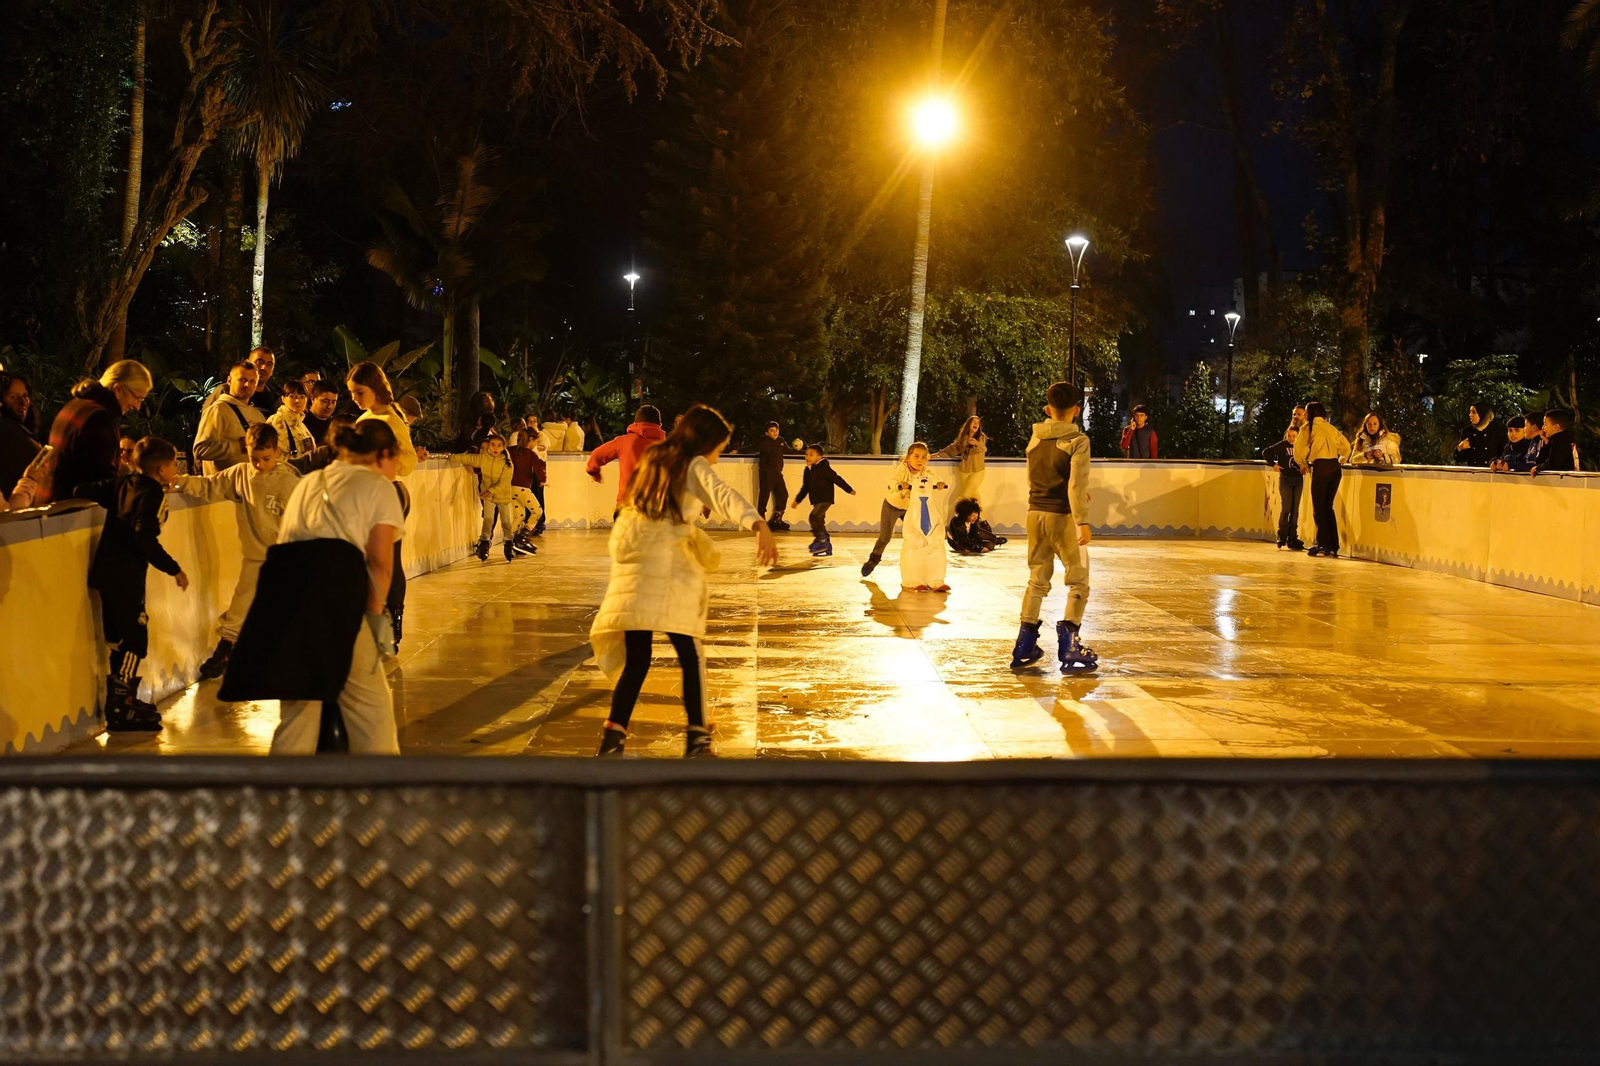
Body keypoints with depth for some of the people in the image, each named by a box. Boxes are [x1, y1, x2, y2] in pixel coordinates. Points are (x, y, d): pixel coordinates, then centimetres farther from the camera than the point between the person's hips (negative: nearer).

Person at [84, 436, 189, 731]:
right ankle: (119, 711, -4)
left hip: (105, 571, 9)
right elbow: (145, 538, -22)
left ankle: (126, 701, 27)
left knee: (120, 639, 17)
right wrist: (173, 569, -17)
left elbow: (84, 491, 12)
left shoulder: (124, 483, 12)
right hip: (125, 575, -9)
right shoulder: (154, 493, -12)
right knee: (134, 641, -4)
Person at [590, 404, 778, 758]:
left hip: (633, 565, 6)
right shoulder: (695, 466, 1)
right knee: (689, 654, 0)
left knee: (636, 659, 4)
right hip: (670, 569, -6)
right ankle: (697, 736, -3)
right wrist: (759, 525, -35)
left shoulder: (653, 460, 20)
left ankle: (613, 735, -4)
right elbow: (724, 496, -19)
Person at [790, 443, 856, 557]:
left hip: (825, 499, -9)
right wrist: (797, 500, 21)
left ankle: (821, 539, -14)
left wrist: (849, 490, -9)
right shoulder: (808, 470, 11)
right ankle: (827, 548, 19)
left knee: (814, 517, -25)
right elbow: (805, 487, 21)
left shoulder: (823, 468, -13)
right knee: (819, 522, 11)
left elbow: (836, 479, -12)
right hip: (816, 501, 9)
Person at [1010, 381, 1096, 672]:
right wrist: (1082, 521, -22)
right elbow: (1076, 484, -20)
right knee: (1078, 581, 4)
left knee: (1037, 580, 15)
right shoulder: (1077, 440, -11)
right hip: (1062, 516, -6)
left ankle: (1025, 646, 16)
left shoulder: (1034, 438, 7)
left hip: (1035, 513, 6)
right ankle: (1069, 643, -5)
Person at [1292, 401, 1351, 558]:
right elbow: (1346, 447, 16)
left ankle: (1323, 544, -5)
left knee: (1318, 507, 2)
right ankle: (1333, 546, 8)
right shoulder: (1330, 427, 17)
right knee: (1328, 506, 12)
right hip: (1335, 468, 5)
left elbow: (1299, 449, -2)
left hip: (1320, 467, -5)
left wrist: (1303, 464, 17)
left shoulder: (1309, 427, 3)